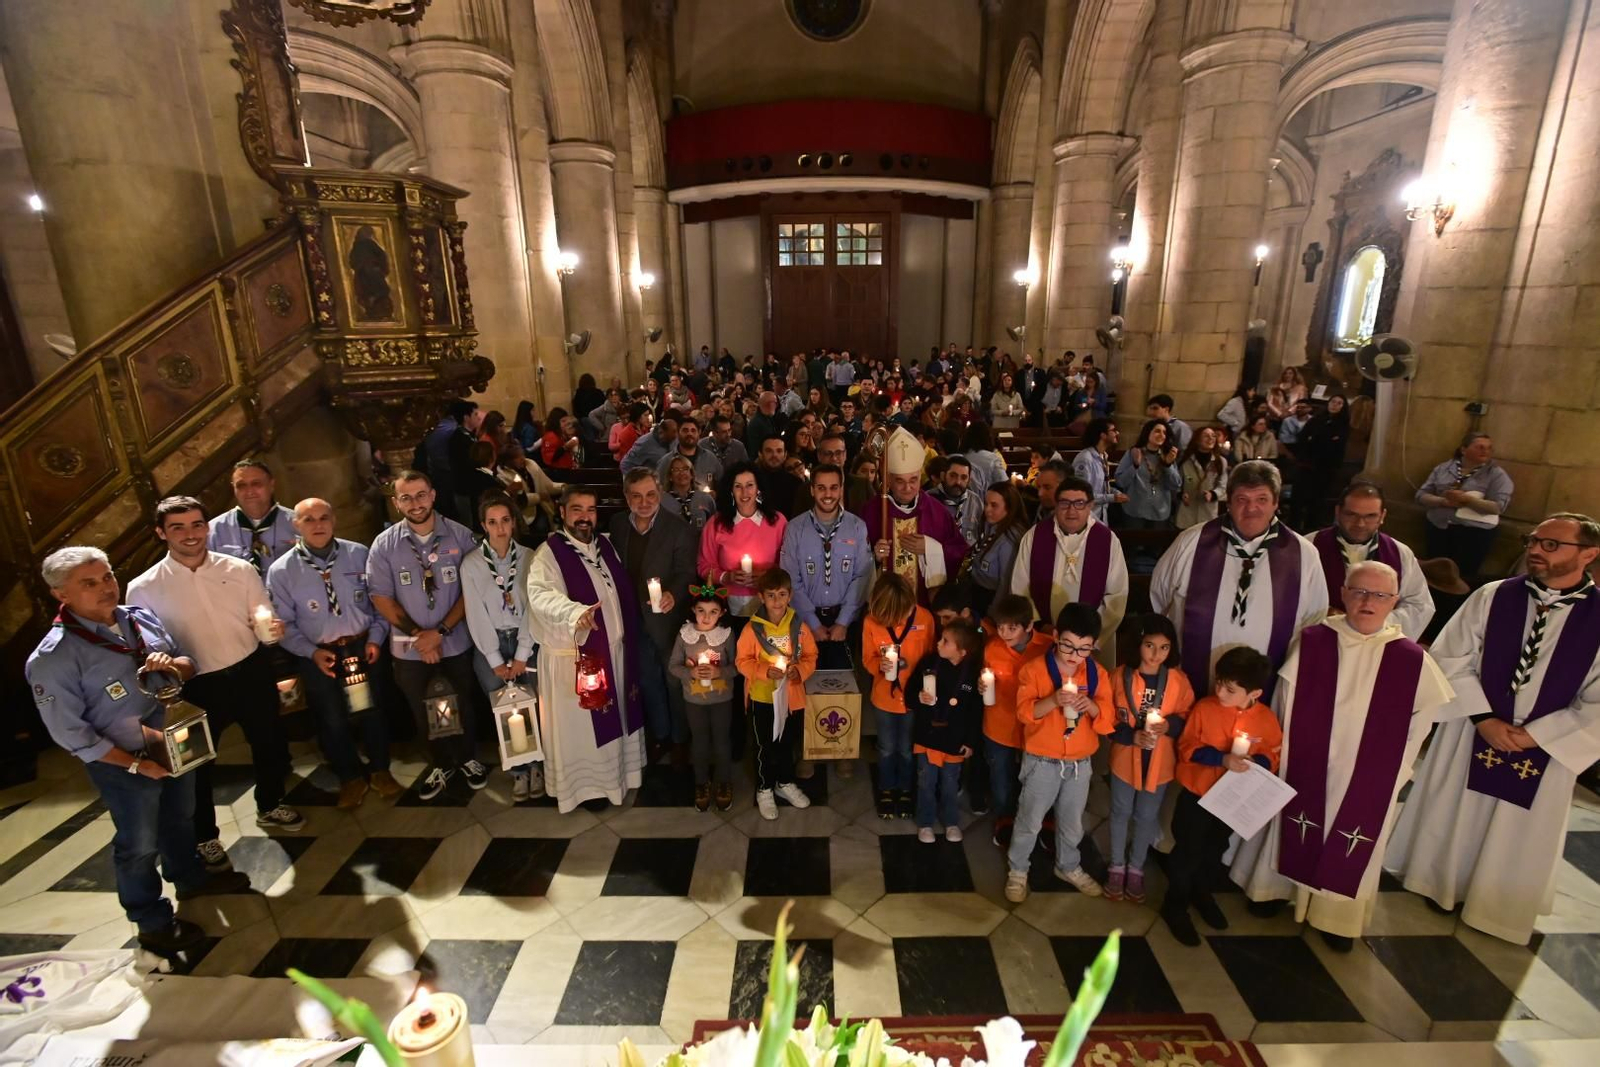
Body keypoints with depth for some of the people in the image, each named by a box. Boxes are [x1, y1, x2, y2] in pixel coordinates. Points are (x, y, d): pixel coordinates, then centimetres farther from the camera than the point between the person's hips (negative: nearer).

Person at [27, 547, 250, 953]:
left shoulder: (141, 618, -6)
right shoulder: (52, 658, -23)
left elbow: (188, 667, 4)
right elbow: (69, 732, -20)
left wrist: (173, 664, -20)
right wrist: (135, 764, -20)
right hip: (122, 765, -5)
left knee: (180, 818, 26)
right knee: (139, 844, 14)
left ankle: (190, 878, 51)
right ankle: (153, 923, 36)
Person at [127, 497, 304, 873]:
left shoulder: (240, 569, -5)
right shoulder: (143, 589, -8)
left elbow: (266, 620, -1)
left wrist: (273, 629, -23)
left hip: (252, 673, 2)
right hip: (197, 686, -2)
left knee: (270, 743, 19)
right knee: (197, 761, 16)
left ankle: (270, 807, 47)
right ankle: (204, 836, 41)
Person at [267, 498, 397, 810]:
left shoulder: (359, 554, -7)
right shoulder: (281, 571, -9)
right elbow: (284, 624, -4)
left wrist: (375, 638, -8)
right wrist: (312, 652, -14)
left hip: (363, 647, 1)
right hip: (316, 655, 0)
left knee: (372, 712, 13)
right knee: (332, 721, 13)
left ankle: (380, 770, 36)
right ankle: (351, 778, 36)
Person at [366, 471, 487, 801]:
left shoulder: (460, 536, -10)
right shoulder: (384, 544, -6)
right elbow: (381, 597, -5)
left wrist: (441, 630, -15)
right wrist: (417, 634, -12)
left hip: (456, 643, -1)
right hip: (410, 648, 1)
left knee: (462, 706, 15)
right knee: (423, 712, 17)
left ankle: (466, 758, 39)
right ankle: (440, 763, 39)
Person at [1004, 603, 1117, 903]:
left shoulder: (1097, 674, -3)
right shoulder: (1034, 668, -14)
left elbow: (1108, 721, -3)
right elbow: (1024, 712, -18)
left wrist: (1091, 706, -24)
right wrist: (1054, 700, -34)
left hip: (1080, 762, 4)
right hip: (1042, 761, -3)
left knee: (1072, 821, 22)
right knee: (1030, 820, 9)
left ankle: (1069, 867, 45)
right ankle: (1017, 870, 30)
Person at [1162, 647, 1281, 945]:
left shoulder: (1267, 719, -12)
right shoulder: (1204, 707, -19)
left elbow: (1273, 756, -2)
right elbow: (1186, 747, -15)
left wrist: (1256, 762, -23)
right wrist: (1222, 758, -29)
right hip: (1197, 792, -3)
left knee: (1214, 850, 24)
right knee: (1188, 851, 5)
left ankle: (1201, 893, 48)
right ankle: (1175, 906, 25)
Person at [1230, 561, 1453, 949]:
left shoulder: (1411, 659, -11)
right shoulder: (1311, 642, -12)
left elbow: (1425, 711, 3)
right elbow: (1285, 701, -4)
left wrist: (1395, 766, 3)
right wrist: (1283, 752, -2)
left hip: (1368, 780, 1)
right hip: (1306, 768, 0)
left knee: (1349, 847, 16)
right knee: (1296, 833, 18)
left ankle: (1336, 914, 35)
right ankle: (1280, 888, 39)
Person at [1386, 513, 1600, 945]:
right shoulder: (1491, 598, -9)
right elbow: (1450, 660, -7)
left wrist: (1533, 735, -15)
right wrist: (1483, 719, -14)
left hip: (1546, 750, 0)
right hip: (1471, 736, 0)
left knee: (1518, 839, 17)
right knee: (1451, 820, 16)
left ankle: (1498, 910, 41)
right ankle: (1441, 887, 39)